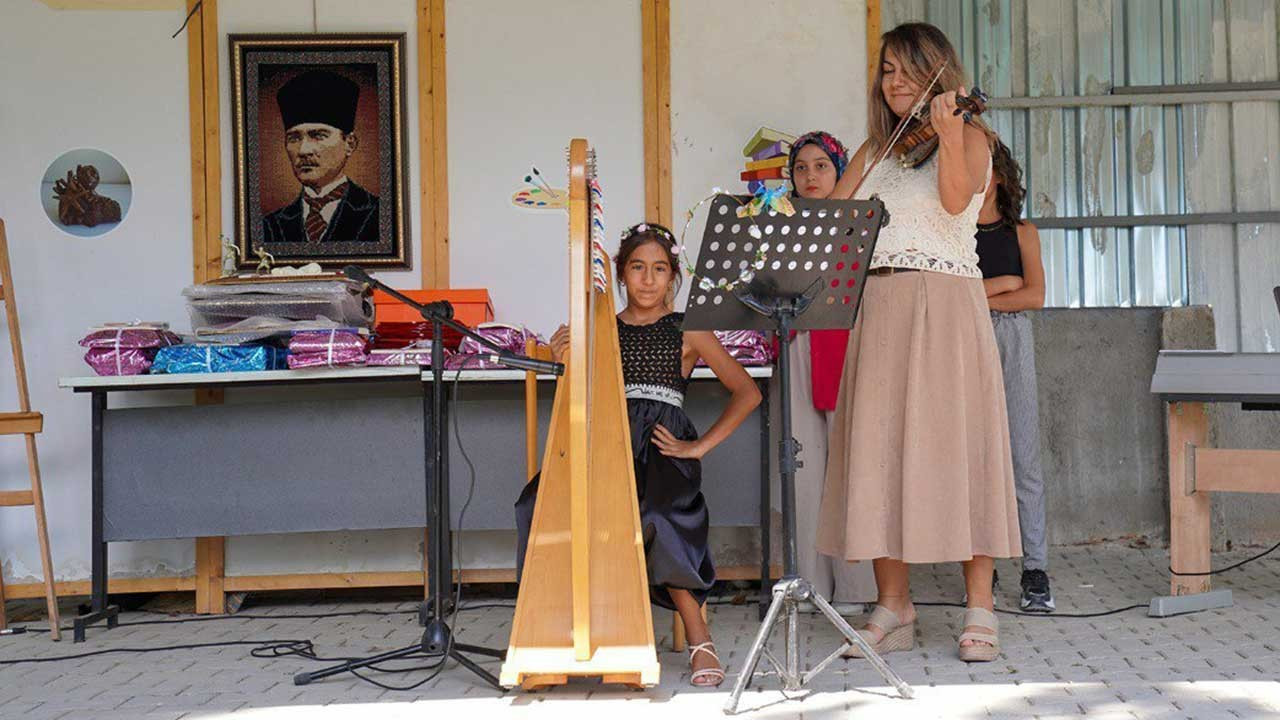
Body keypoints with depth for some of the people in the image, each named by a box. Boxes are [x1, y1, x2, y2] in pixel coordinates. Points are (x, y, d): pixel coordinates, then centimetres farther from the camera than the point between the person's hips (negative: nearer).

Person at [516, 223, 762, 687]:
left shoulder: (688, 331, 7)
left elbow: (747, 393, 4)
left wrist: (700, 446, -4)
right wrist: (566, 362, -6)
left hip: (664, 447, -3)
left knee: (657, 519, -34)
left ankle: (699, 639, -19)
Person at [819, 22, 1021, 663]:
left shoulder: (969, 137, 5)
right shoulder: (875, 149, 20)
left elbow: (954, 198, -15)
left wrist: (948, 134, -29)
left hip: (944, 309, -5)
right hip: (877, 312, 5)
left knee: (955, 447, -6)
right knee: (878, 452, 1)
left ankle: (979, 609, 1)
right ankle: (893, 609, 8)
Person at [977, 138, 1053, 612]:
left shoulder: (1021, 232, 14)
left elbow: (1035, 296, 1)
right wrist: (999, 284, -1)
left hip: (1011, 339, 0)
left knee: (1023, 456, -6)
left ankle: (1036, 570, -5)